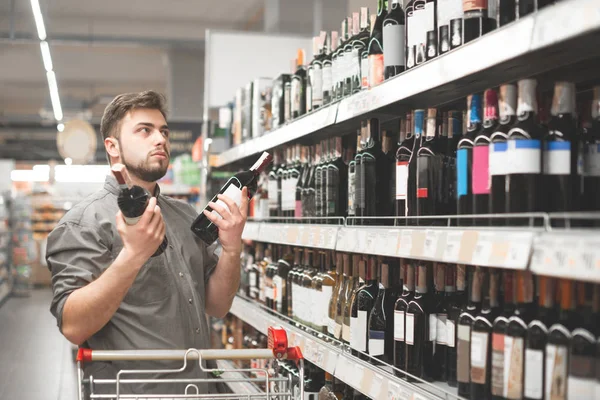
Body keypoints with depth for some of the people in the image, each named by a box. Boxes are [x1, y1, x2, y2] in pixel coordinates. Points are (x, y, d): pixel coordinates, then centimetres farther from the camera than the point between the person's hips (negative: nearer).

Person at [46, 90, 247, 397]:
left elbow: (217, 307, 5)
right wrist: (132, 255, -32)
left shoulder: (185, 216, 8)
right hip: (130, 391, -6)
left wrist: (231, 249, -11)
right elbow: (73, 328, -22)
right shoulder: (84, 222, -12)